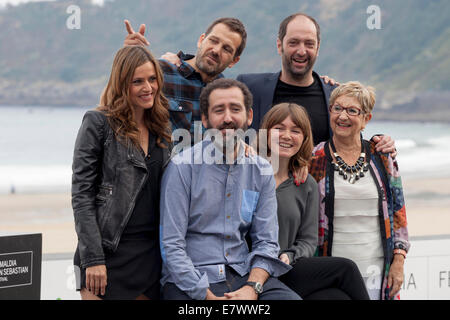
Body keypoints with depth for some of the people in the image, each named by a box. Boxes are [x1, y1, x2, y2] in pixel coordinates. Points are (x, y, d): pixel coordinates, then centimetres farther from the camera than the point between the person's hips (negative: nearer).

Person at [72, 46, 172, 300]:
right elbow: (82, 195, -8)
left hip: (152, 255, 5)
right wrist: (93, 258, -14)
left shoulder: (162, 128, 13)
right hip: (110, 253, -5)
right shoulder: (98, 123, -3)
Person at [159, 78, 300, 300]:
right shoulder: (182, 167, -4)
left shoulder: (262, 172, 10)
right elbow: (172, 246, -8)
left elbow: (266, 242, 8)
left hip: (244, 275, 3)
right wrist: (208, 296, -16)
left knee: (292, 298, -22)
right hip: (191, 282, -3)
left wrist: (251, 288, -11)